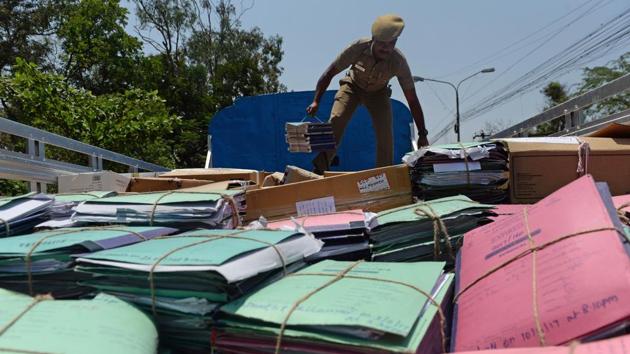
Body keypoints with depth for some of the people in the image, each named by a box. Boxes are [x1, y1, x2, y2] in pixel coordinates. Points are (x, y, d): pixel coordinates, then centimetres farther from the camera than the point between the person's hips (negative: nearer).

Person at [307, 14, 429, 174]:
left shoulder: (399, 61, -32)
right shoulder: (358, 48, -34)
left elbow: (412, 100, -26)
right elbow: (329, 73, -23)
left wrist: (422, 135, -25)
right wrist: (316, 101, -32)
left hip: (378, 92, 1)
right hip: (352, 86, 0)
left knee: (385, 133, -16)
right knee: (336, 120, -21)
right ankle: (319, 169, -14)